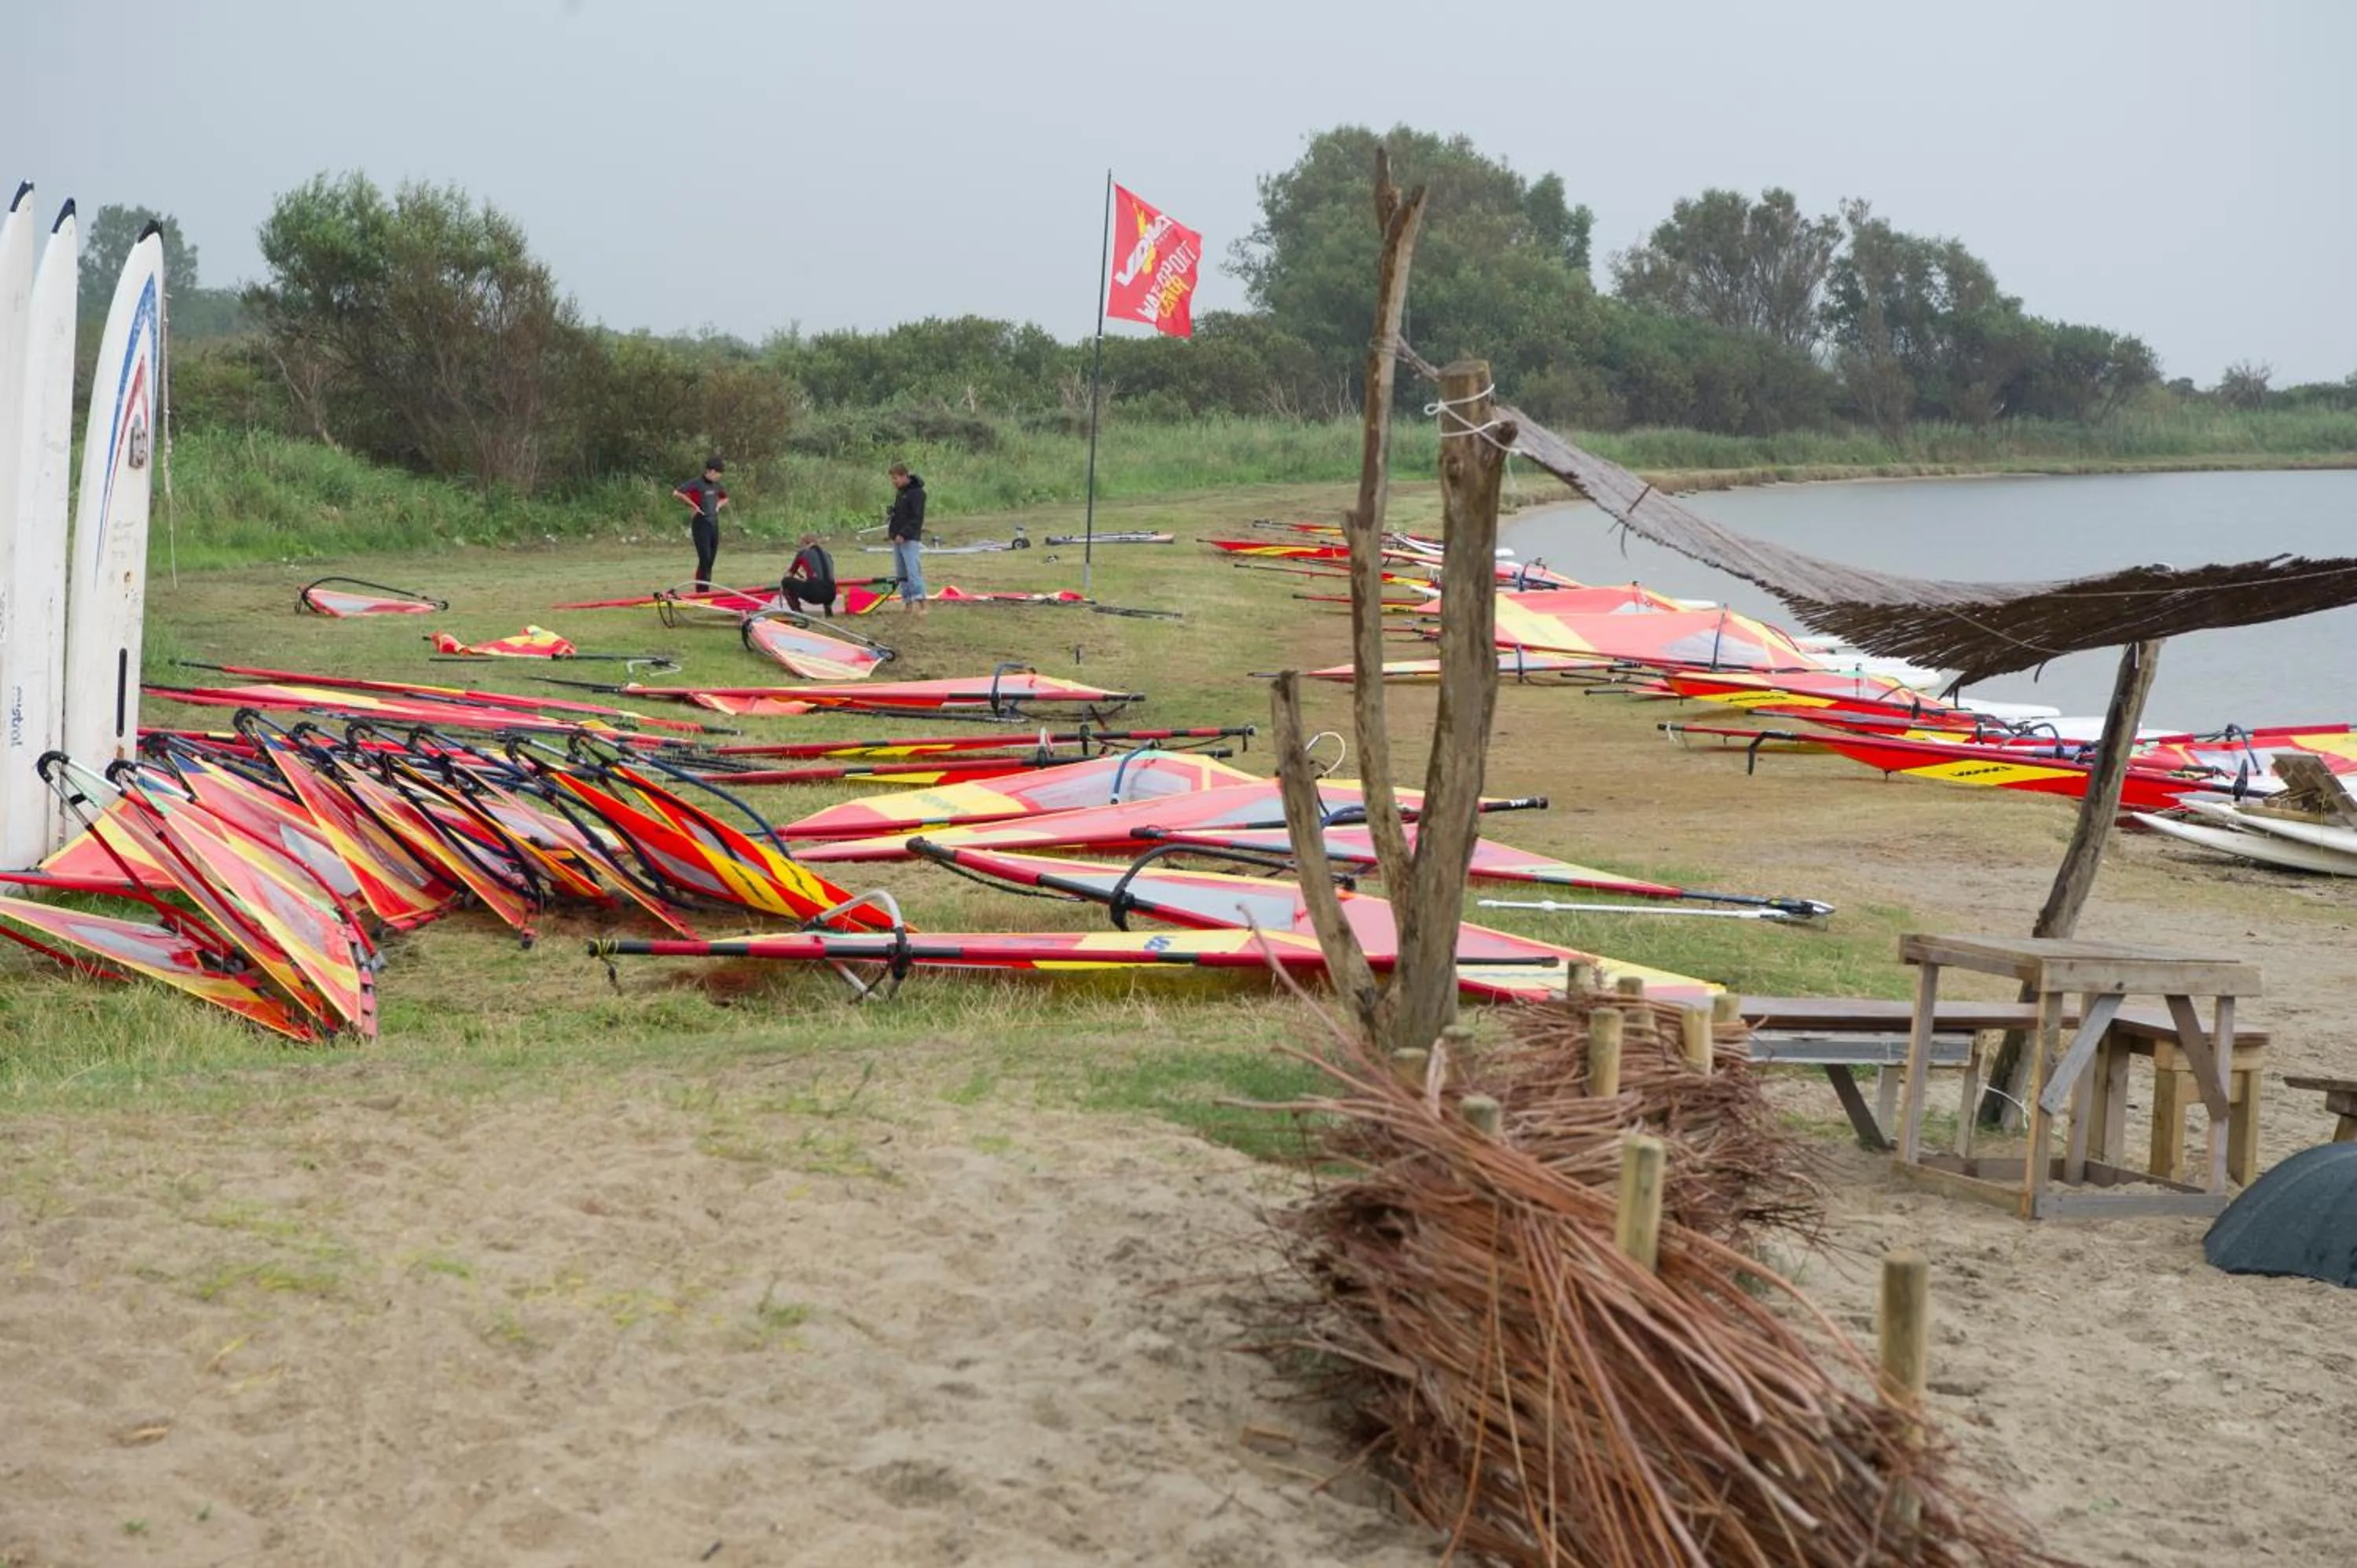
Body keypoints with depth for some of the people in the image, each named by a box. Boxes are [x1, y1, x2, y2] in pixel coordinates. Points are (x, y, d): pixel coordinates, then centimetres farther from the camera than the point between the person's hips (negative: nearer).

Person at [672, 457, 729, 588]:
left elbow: (725, 498, 31)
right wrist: (694, 505, -15)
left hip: (714, 524, 7)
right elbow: (677, 493, -19)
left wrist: (718, 505, 10)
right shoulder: (697, 484, -10)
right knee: (704, 559, -13)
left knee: (711, 561, 8)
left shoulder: (716, 485, 12)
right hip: (701, 524, -7)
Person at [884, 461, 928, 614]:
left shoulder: (916, 492, -12)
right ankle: (907, 600, 14)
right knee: (900, 572, 9)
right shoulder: (899, 492, 16)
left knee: (913, 570, -16)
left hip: (910, 539, -9)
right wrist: (890, 515, 9)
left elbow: (917, 518, -17)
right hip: (897, 538, 9)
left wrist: (904, 534, -22)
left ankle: (919, 600, -19)